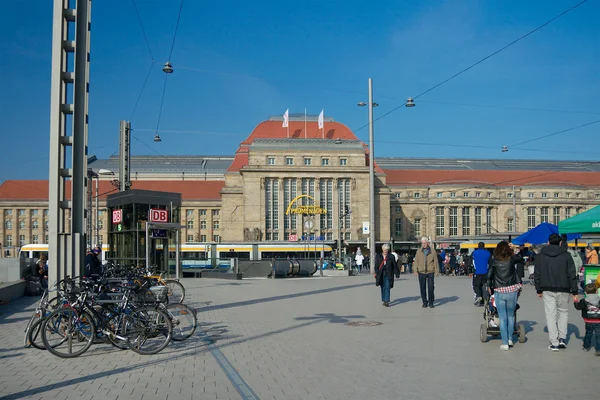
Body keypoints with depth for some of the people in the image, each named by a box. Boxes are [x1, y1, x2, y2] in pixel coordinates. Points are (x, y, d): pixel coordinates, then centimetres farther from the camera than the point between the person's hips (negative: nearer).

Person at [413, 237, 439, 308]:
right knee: (422, 288, 5)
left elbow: (436, 262, 5)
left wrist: (437, 271, 0)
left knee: (431, 288, -2)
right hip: (421, 272, 1)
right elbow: (416, 261, 6)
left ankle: (431, 302, 9)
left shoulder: (432, 251, 4)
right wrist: (415, 270, -1)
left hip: (430, 272, -1)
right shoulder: (419, 251, 7)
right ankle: (424, 302, 15)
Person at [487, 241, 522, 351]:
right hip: (512, 291, 1)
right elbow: (517, 273, 1)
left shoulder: (494, 261, -2)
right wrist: (520, 284, 13)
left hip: (499, 292, -1)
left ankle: (505, 343, 2)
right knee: (511, 315, 18)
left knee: (502, 317, 4)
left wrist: (489, 286, 15)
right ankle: (510, 339, 21)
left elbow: (489, 275, 2)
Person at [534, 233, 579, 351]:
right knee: (563, 312, 17)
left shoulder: (540, 256, 3)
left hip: (547, 290, 1)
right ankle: (562, 338, 9)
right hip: (563, 290, -1)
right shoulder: (566, 255, -2)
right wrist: (574, 292, 1)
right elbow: (572, 275, -3)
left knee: (550, 315, 4)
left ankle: (554, 343, 3)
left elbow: (536, 274, 5)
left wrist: (539, 290, 13)